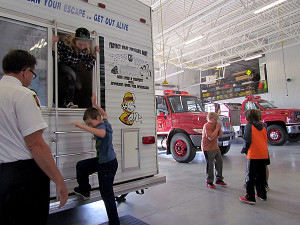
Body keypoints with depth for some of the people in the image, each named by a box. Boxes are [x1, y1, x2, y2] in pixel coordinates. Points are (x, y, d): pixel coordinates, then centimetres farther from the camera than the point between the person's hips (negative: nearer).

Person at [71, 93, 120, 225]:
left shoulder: (102, 126, -23)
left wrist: (82, 126, -50)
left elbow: (102, 133, -50)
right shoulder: (105, 122, 3)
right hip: (101, 160, 10)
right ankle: (84, 190, 39)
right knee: (81, 166, 20)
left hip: (108, 164, -10)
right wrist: (94, 105, 31)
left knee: (107, 194, -3)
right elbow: (104, 114, 28)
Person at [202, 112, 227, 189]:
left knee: (220, 162, 14)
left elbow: (221, 135, 8)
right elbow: (211, 137, -26)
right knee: (210, 165, -1)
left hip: (215, 147, 9)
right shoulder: (207, 126, -18)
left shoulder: (216, 125, 9)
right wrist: (217, 128, -22)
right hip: (208, 149, -8)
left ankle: (219, 179, 30)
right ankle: (209, 182, 12)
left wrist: (219, 128, -7)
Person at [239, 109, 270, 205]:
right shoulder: (263, 126, 8)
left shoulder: (249, 126, -10)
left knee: (250, 177, 1)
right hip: (264, 155, 7)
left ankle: (250, 198, 4)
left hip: (253, 155, -6)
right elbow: (265, 140, 15)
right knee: (261, 176, 19)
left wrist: (244, 150, 1)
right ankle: (262, 195, 30)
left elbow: (247, 140, -13)